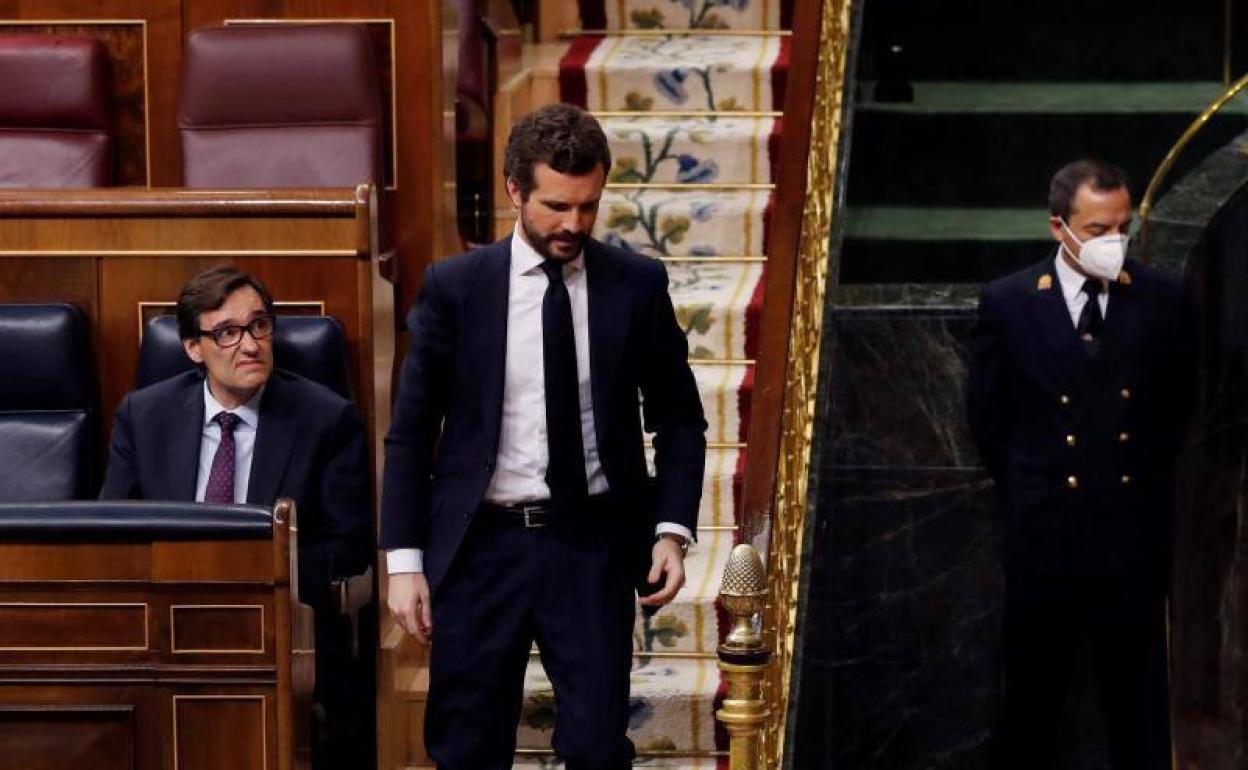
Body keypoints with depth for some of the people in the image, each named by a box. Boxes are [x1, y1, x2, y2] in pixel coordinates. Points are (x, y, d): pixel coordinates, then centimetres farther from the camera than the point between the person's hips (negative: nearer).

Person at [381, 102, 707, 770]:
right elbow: (410, 433, 3)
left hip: (593, 547, 0)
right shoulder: (454, 287, -1)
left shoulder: (638, 285, 1)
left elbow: (679, 420, 9)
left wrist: (672, 529, -4)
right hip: (482, 546, 0)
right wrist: (404, 560, -3)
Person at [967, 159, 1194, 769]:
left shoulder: (1163, 299, -2)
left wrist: (1147, 476, 10)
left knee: (1139, 701, 8)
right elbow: (987, 416, 7)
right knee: (1031, 701, 9)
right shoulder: (1008, 303, -4)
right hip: (1044, 535, -1)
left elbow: (1179, 405, 12)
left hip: (1134, 535, 1)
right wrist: (1027, 486, 8)